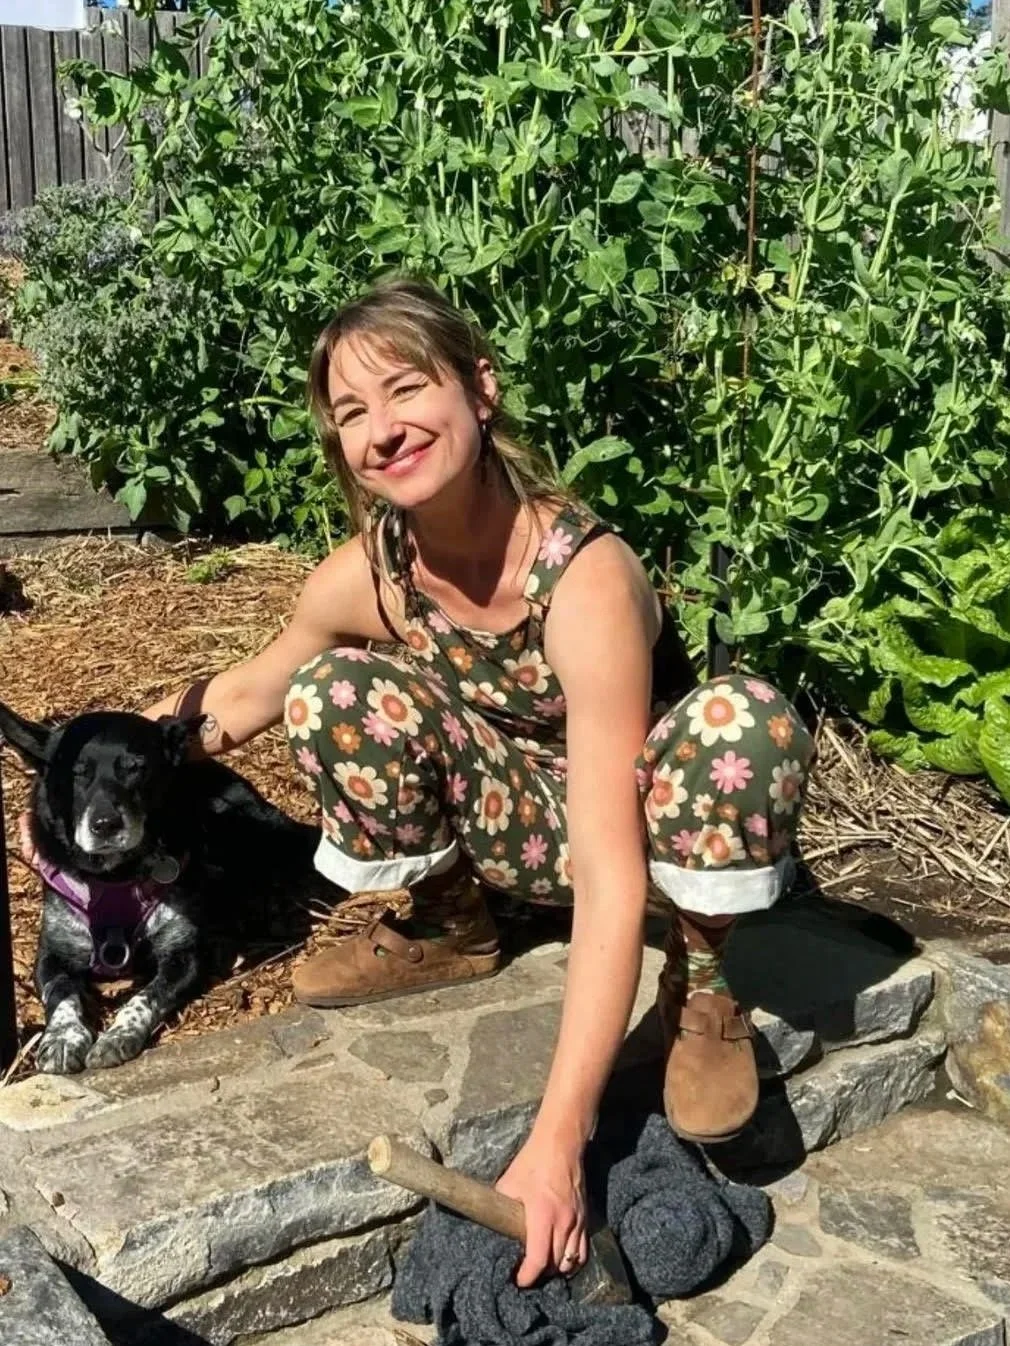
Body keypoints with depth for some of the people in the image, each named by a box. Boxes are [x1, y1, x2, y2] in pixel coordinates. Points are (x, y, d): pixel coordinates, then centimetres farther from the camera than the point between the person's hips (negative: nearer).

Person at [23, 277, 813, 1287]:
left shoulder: (584, 574, -35)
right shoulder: (364, 573, -19)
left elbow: (610, 883, -39)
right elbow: (250, 690, 5)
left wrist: (557, 1141, -44)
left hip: (632, 816, -4)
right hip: (518, 819, 5)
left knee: (743, 723, -37)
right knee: (333, 697, -18)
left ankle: (700, 978, -8)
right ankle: (447, 925, 8)